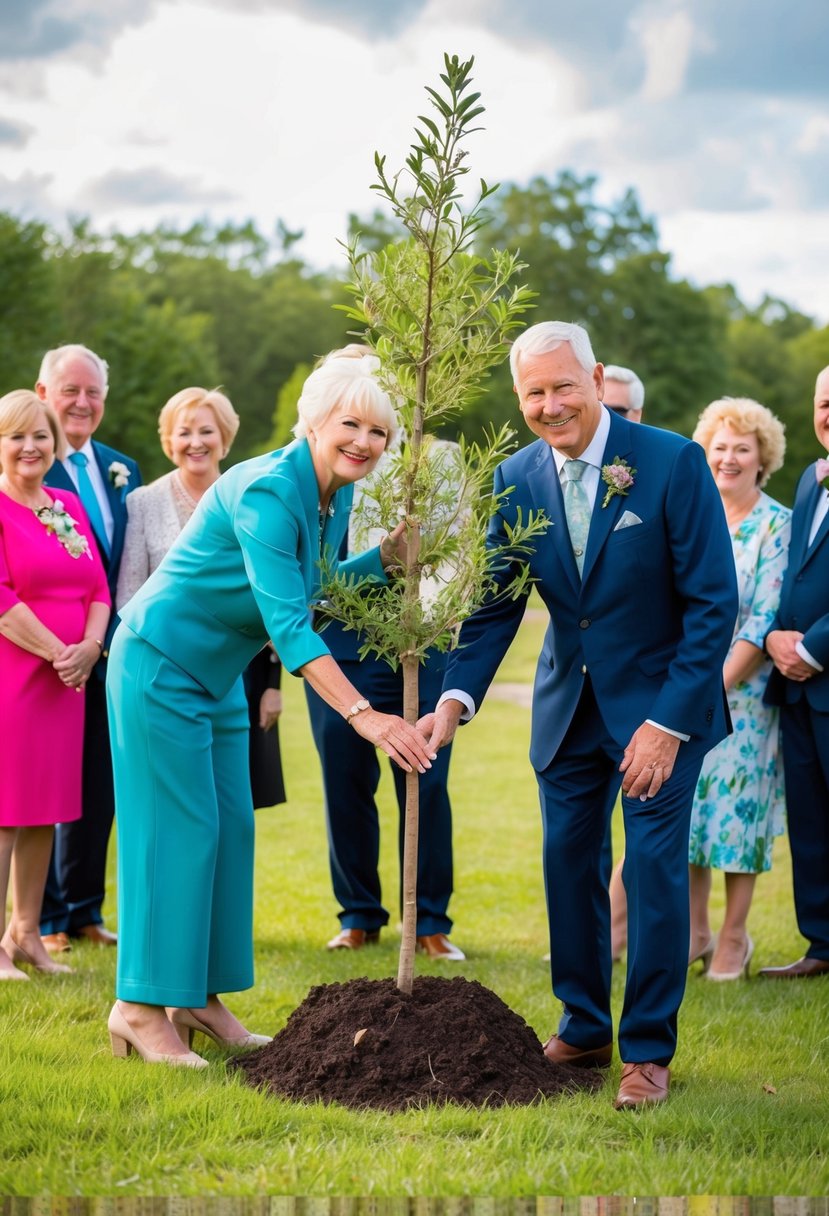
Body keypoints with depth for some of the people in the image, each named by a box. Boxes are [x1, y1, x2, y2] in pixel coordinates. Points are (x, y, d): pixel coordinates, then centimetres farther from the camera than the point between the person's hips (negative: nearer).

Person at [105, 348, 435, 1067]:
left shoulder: (337, 496, 0)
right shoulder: (267, 492, -27)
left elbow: (314, 587, 15)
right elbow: (287, 623, -35)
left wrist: (389, 555, -3)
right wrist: (363, 715, -42)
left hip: (218, 675, 9)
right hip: (160, 662, -9)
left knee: (229, 828, 9)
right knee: (176, 829, -7)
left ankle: (198, 1000, 17)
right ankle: (140, 1008, 0)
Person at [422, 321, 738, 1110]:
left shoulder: (672, 462, -17)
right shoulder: (517, 478, -4)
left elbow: (713, 602, -17)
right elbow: (495, 603, 0)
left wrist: (669, 722, -22)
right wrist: (456, 698, -17)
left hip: (660, 700, -4)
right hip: (569, 702, 5)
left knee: (654, 866, -5)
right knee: (568, 861, 9)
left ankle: (648, 1051, 7)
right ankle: (583, 1030, 23)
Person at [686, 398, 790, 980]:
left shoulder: (778, 525, -5)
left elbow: (768, 619, -11)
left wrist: (717, 686, -16)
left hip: (746, 694, -4)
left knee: (738, 804, -2)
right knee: (686, 802, 4)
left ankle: (734, 937, 8)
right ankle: (695, 931, 14)